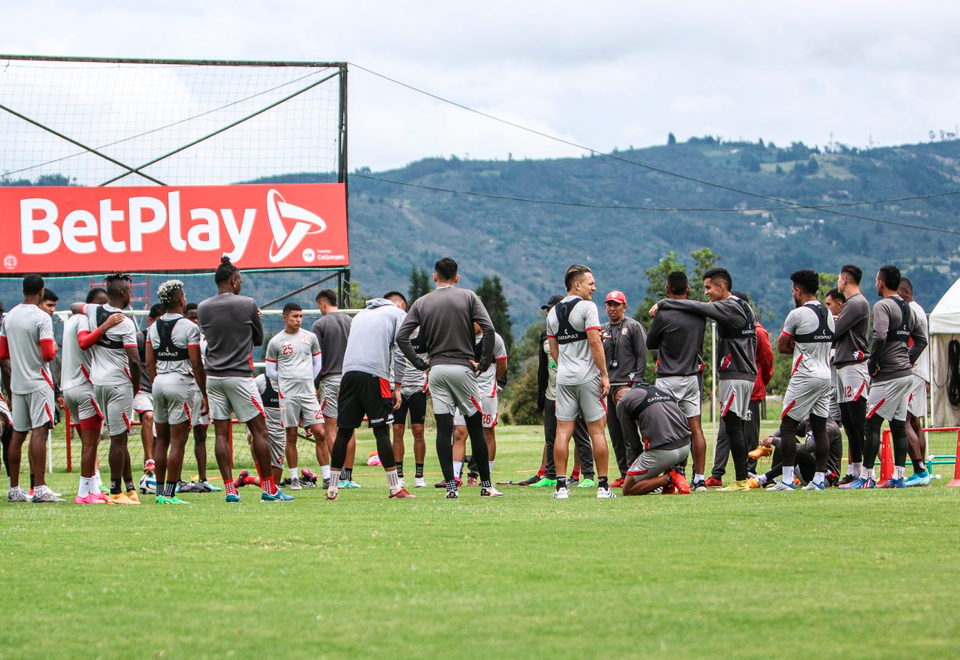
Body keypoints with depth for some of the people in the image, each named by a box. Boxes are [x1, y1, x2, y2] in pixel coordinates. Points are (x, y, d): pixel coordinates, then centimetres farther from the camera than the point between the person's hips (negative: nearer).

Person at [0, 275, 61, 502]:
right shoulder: (42, 318, -12)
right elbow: (48, 354, -18)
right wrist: (54, 348, 3)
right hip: (38, 382, -7)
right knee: (40, 431, -10)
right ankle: (40, 489, -16)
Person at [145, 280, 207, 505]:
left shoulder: (154, 327, 9)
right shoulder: (189, 327, -9)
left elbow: (149, 363, 11)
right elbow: (196, 365, -10)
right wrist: (204, 395, -5)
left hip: (159, 382, 6)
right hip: (181, 382, -6)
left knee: (161, 440, 12)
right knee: (177, 441, -5)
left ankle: (160, 491, 14)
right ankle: (170, 493, -9)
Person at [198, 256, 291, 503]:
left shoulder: (203, 308, 5)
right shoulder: (247, 304, -6)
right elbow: (258, 339, 5)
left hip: (213, 377, 4)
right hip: (239, 376, -4)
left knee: (221, 433, 3)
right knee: (259, 430, 2)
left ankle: (230, 489, -2)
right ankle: (269, 489, 2)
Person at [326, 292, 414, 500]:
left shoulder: (361, 315, 31)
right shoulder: (398, 313, 13)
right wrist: (397, 386, 4)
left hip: (349, 373, 5)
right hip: (375, 375, -5)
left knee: (344, 432, 6)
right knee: (381, 432, -5)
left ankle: (332, 488, 7)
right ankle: (395, 488, -4)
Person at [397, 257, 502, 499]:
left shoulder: (421, 303, 7)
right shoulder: (468, 297, 2)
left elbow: (401, 336, -1)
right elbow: (488, 329, -10)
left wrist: (419, 363, 5)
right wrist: (484, 362, -3)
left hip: (436, 370, 2)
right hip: (463, 368, -2)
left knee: (444, 429, 1)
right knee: (475, 428, 4)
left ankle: (450, 486, -5)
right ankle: (486, 485, 7)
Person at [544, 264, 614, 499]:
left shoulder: (553, 313, 12)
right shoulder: (586, 307, -8)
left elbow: (554, 350, 15)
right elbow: (595, 343, -14)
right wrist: (605, 375, -11)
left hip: (564, 379, 5)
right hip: (588, 377, -5)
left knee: (563, 431, 3)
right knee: (596, 430, 0)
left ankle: (561, 485, -1)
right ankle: (603, 485, 0)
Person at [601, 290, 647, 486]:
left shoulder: (633, 327, 1)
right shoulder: (602, 330, 19)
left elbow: (642, 356, -4)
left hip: (627, 384, -7)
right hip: (608, 386, 7)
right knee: (615, 433, 6)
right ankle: (624, 474, 10)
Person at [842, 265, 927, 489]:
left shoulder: (882, 306, -11)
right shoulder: (908, 309, 15)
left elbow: (880, 337, -24)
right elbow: (921, 340, 20)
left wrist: (872, 364, -13)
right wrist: (909, 360, 16)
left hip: (889, 376, -8)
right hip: (906, 374, 8)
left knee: (871, 423, -6)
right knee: (899, 426, 9)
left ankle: (867, 477, -9)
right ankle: (898, 477, 9)